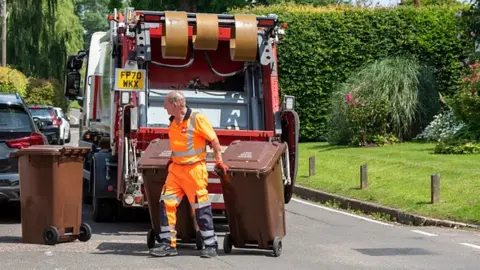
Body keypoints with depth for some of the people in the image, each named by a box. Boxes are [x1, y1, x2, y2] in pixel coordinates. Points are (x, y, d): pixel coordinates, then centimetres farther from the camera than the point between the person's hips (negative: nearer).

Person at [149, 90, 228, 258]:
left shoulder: (197, 119, -13)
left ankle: (210, 246, 6)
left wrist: (219, 161, -6)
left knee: (201, 207, -3)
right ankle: (168, 244, 3)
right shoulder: (173, 122, 8)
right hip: (176, 169, 7)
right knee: (167, 203, -2)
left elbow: (214, 140, -9)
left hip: (194, 169, -7)